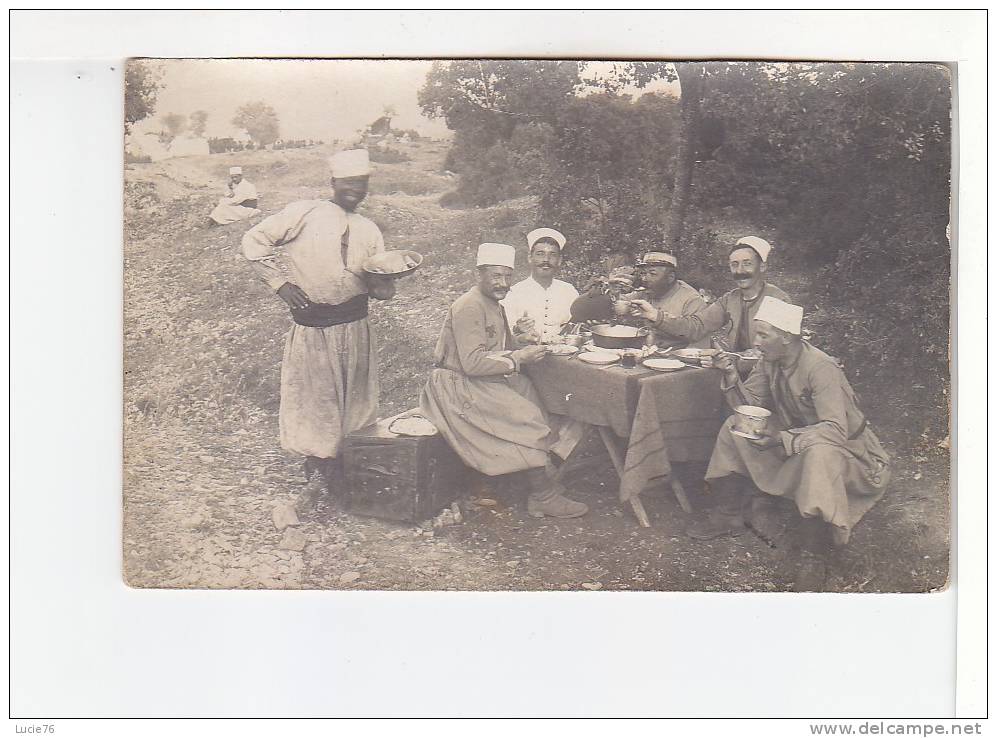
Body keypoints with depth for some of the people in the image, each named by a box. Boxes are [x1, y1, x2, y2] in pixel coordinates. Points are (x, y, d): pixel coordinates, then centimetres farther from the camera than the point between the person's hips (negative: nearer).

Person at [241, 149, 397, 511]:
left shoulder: (369, 230, 12)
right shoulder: (304, 214, -1)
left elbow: (385, 291, 11)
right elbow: (254, 240, -2)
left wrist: (383, 277, -13)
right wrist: (280, 283, -7)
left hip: (355, 325, 4)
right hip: (312, 328, -4)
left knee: (353, 401, 11)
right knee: (313, 400, 3)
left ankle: (342, 473, 29)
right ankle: (318, 470, 23)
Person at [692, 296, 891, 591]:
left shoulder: (820, 368, -29)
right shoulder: (769, 362, -6)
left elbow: (835, 431, -36)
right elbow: (750, 406, 0)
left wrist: (781, 439, -43)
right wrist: (731, 377, -19)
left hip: (841, 446, -8)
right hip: (792, 438, 8)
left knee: (818, 454, -42)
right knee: (735, 427, -6)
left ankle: (814, 554, -32)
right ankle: (729, 514, -1)